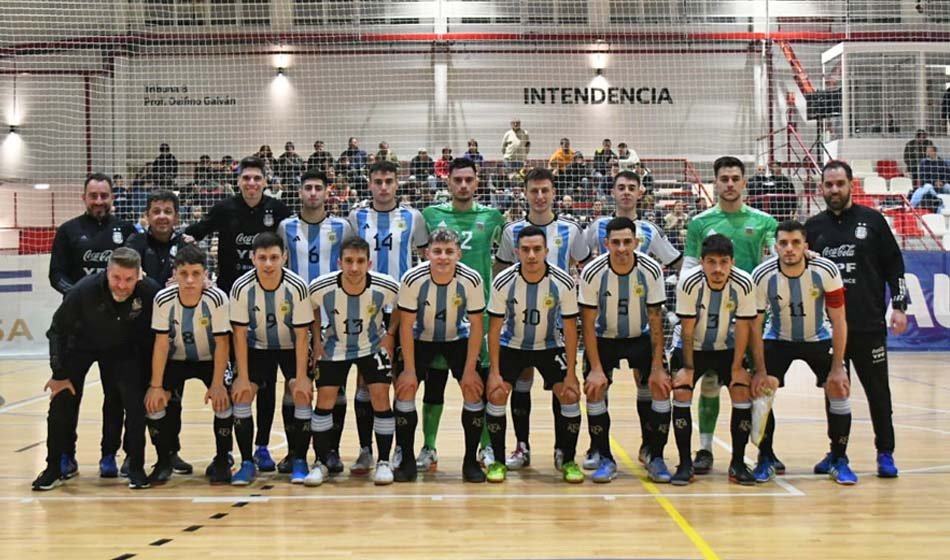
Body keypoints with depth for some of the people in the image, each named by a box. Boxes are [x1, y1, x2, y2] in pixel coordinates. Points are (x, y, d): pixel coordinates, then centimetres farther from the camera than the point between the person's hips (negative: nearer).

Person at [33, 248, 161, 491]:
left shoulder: (150, 292, -32)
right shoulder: (84, 290, -34)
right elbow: (58, 329, -17)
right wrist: (59, 374, -14)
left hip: (123, 350, 0)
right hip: (81, 345, 0)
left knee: (136, 403, -11)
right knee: (62, 401, -6)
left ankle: (136, 467, 5)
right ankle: (56, 466, 12)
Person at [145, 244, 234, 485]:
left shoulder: (216, 299, -27)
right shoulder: (163, 299, -23)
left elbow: (222, 343, -21)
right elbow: (161, 344, -16)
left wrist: (217, 384, -24)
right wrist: (156, 386, -17)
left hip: (209, 360, -2)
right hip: (176, 359, 2)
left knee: (223, 399, -23)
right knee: (154, 401, -15)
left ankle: (222, 460, -1)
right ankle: (166, 459, 7)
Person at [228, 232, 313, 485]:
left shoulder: (297, 287, -26)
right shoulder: (242, 287, -23)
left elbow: (302, 335, -18)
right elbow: (240, 334, -15)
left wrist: (301, 378, -20)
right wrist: (243, 378, -16)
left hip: (291, 347, -1)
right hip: (257, 347, 1)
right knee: (240, 394, -15)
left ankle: (299, 461, -1)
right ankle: (248, 462, 0)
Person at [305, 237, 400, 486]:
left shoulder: (387, 287, -28)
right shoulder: (320, 287, -28)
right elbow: (312, 309, -2)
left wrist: (390, 334, -8)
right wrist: (316, 339, -6)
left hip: (373, 345, 0)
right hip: (333, 347, 1)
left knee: (380, 396, -11)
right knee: (325, 398, -5)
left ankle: (384, 462, 3)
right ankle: (321, 463, 9)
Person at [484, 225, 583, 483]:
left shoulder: (563, 283, -22)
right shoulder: (503, 282, -23)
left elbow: (570, 329, -13)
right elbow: (494, 328, -14)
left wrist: (571, 374, -14)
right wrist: (494, 372, -16)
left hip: (550, 346, 0)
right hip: (511, 345, 0)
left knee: (570, 395, -13)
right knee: (496, 394, -15)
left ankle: (567, 459, 6)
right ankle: (498, 460, 2)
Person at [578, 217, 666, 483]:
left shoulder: (651, 270, -20)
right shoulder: (592, 273, -22)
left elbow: (656, 319, -14)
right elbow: (588, 324, -16)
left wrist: (657, 367, -18)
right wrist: (596, 369, -21)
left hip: (641, 337, 1)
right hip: (603, 338, 0)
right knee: (595, 390, -14)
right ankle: (603, 457, 0)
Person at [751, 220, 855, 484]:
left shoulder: (826, 271, -25)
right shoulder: (762, 276, -25)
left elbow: (838, 321, -17)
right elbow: (755, 325, -16)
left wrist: (837, 368, -19)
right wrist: (760, 371, -18)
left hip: (819, 339, 0)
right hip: (778, 339, 0)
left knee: (838, 391, -13)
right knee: (760, 390, -13)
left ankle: (839, 461, 6)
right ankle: (765, 460, 6)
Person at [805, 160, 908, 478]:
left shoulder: (872, 220, 3)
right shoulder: (814, 227, 8)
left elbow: (894, 265, 4)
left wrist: (899, 306, -3)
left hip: (869, 326, -2)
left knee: (878, 391, 3)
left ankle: (885, 453, 13)